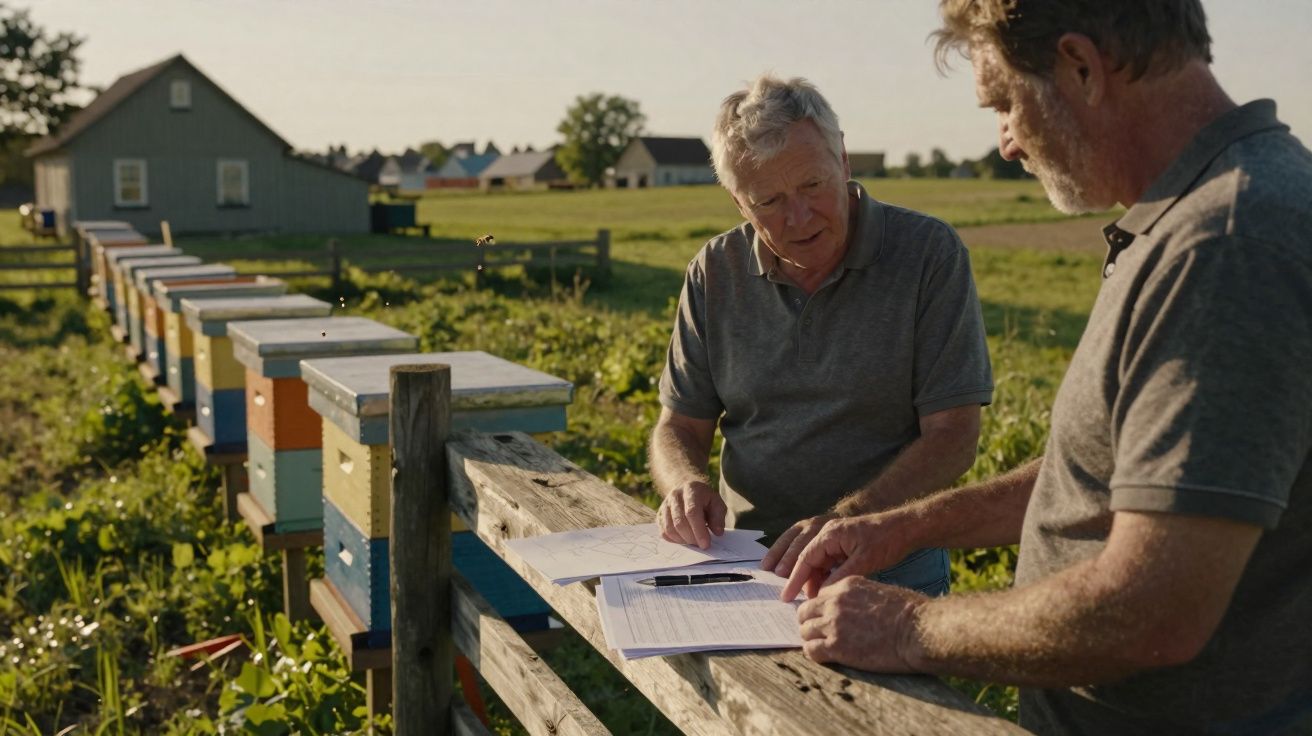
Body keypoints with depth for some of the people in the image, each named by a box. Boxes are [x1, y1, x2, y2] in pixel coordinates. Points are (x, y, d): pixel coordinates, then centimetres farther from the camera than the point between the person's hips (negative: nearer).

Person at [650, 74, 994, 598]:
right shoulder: (716, 274, 7)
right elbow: (680, 426, 11)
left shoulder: (929, 254, -4)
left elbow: (952, 437, -7)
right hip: (746, 566, 3)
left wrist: (844, 520, -22)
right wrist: (685, 485, -12)